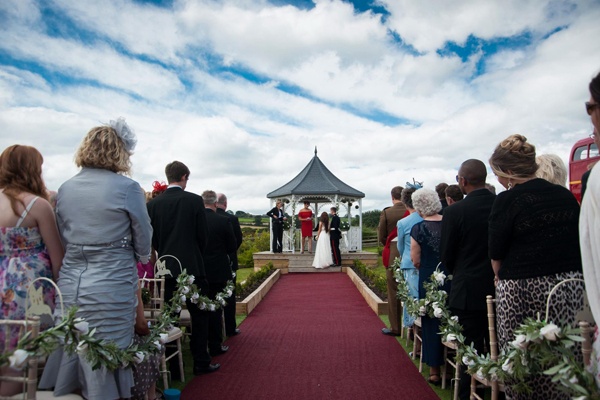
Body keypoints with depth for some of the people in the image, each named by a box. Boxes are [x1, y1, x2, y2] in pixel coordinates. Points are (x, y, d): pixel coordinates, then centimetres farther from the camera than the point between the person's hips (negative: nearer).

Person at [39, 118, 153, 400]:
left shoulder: (64, 189, 5)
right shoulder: (127, 188, -11)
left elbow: (64, 239, 14)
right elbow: (144, 242, -2)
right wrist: (140, 257, 17)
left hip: (69, 286, 5)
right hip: (111, 289, -5)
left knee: (68, 360, 18)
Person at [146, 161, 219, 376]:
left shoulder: (153, 203, 1)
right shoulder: (194, 200, -7)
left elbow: (152, 237, 4)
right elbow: (203, 235, -4)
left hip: (166, 267, 3)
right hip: (192, 266, -3)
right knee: (199, 315, 9)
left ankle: (171, 366, 18)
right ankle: (201, 363, 16)